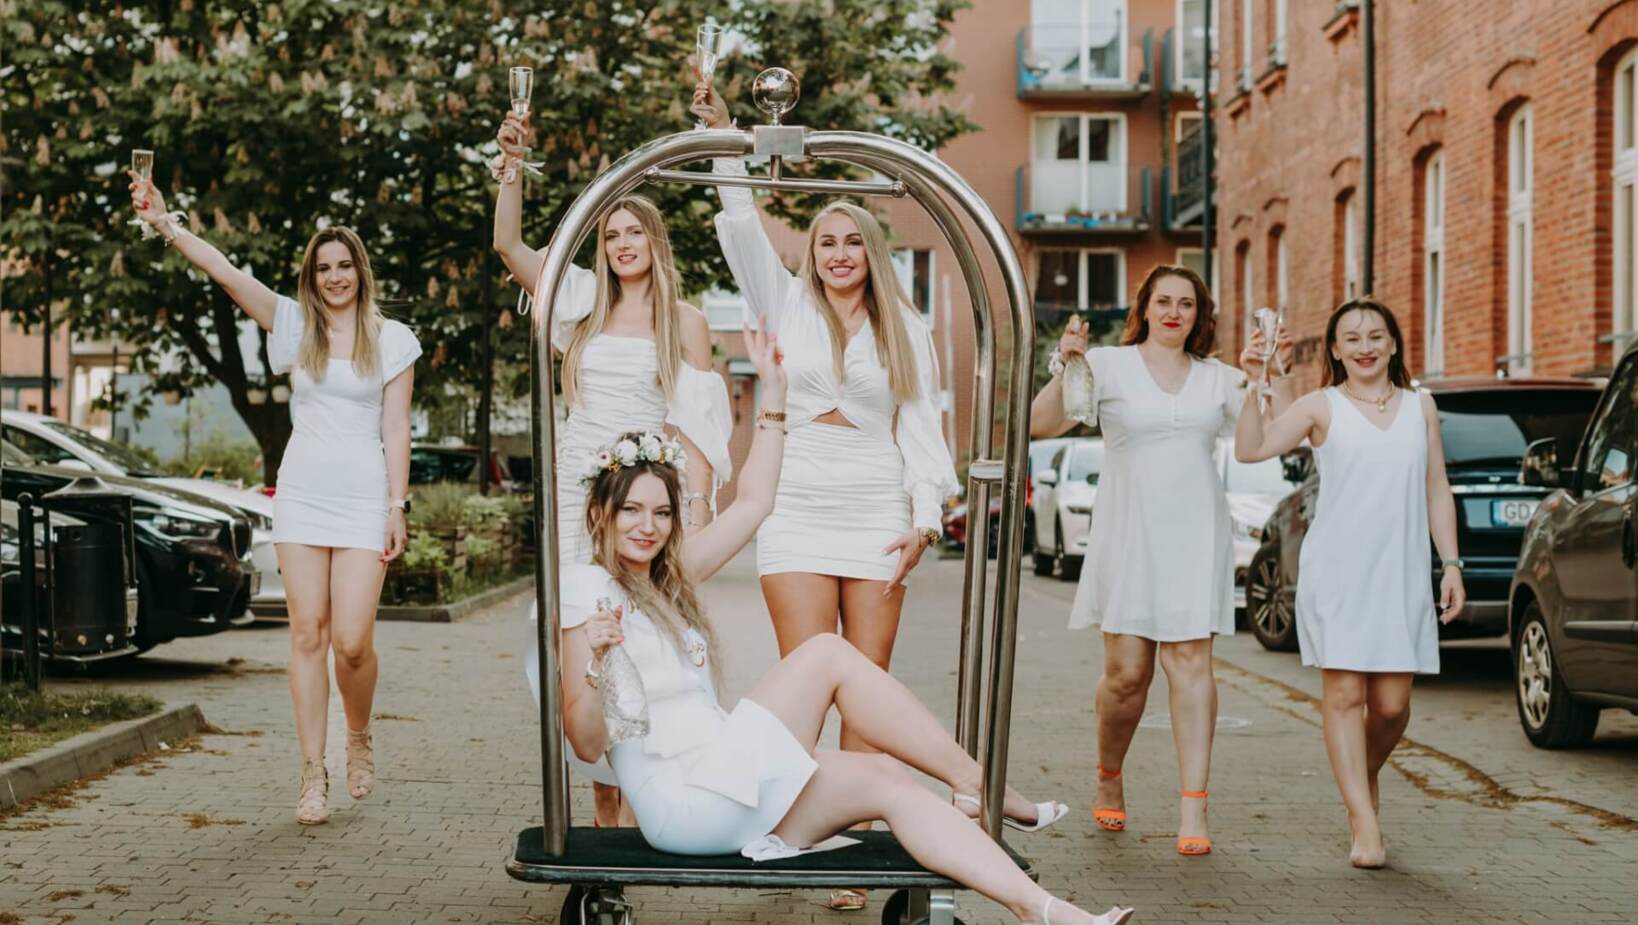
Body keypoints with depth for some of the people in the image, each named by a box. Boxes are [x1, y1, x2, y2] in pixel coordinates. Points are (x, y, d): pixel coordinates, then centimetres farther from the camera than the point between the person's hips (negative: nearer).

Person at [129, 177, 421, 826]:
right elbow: (223, 271, -5)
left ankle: (360, 739, 22)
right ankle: (313, 774, 6)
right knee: (307, 636, 1)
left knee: (351, 642, -7)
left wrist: (397, 507, -4)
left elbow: (395, 429, 2)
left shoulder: (391, 340, 3)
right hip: (301, 493, 2)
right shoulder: (294, 323, 6)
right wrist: (164, 222, -17)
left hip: (363, 499, -2)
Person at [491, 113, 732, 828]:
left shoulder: (683, 321, 6)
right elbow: (507, 243, 7)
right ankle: (604, 808, 5)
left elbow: (698, 425, 2)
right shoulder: (585, 305, 13)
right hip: (577, 493, 3)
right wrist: (512, 163, -3)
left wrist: (699, 513, -6)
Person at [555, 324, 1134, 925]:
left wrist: (773, 392, 19)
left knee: (885, 782, -11)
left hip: (725, 796, 8)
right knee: (827, 654, -15)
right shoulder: (589, 588, -4)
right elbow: (587, 744, -10)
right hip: (683, 800, -8)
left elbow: (751, 504, 22)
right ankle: (976, 784, -8)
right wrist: (595, 662, -29)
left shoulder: (666, 578, 21)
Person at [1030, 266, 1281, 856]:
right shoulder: (1107, 366, 4)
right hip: (1128, 534, -2)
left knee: (1191, 662, -7)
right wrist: (1064, 368, -20)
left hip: (1195, 535, 2)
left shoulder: (1219, 379, 13)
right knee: (1126, 673, -2)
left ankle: (1193, 810, -9)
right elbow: (1042, 425, -6)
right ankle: (1108, 782, 25)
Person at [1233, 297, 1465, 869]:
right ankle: (1364, 823, -4)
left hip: (1402, 572, 3)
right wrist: (1254, 383, -18)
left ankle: (1366, 774, 32)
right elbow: (1250, 449, -9)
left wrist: (1452, 564, 8)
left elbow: (1437, 491, 14)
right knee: (1345, 693, -7)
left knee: (1392, 704, 1)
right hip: (1337, 569, -3)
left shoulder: (1420, 406, 13)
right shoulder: (1322, 407, 3)